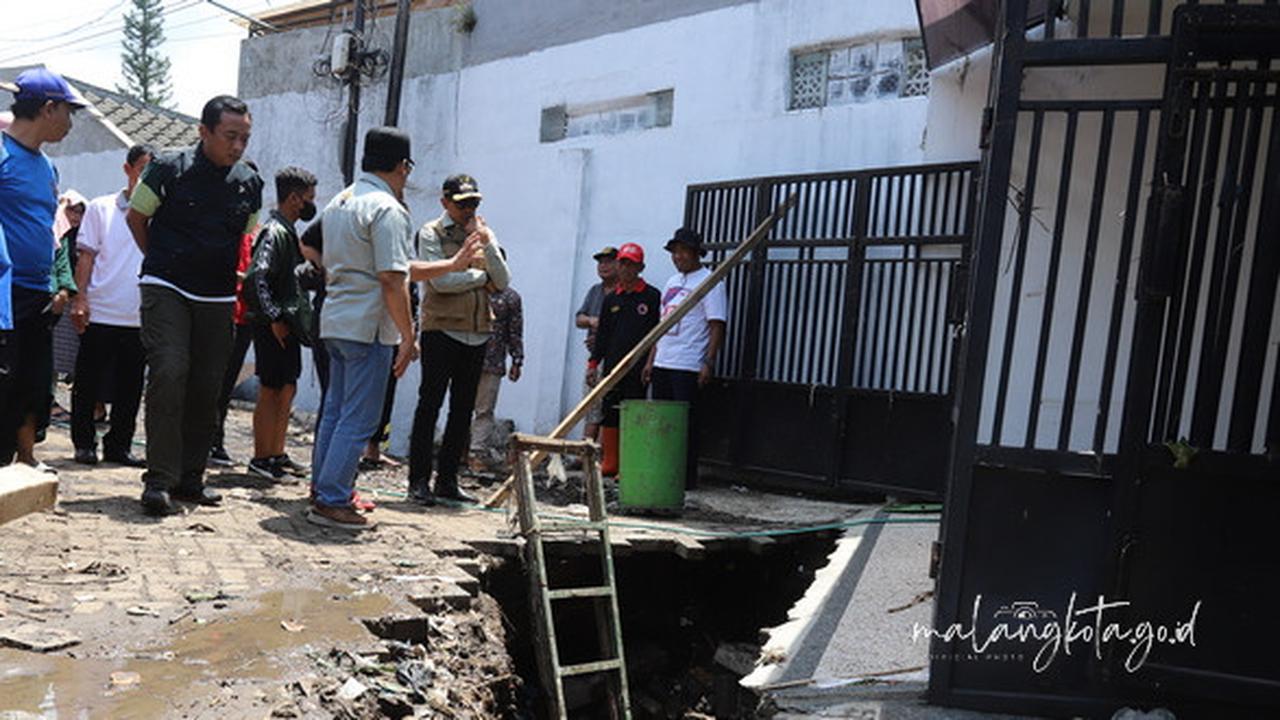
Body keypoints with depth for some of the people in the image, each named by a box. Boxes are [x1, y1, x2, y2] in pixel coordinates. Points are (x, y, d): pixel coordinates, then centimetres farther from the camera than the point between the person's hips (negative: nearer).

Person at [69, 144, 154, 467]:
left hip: (140, 317, 2)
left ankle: (118, 446, 20)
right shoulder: (101, 208, 3)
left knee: (130, 387, 8)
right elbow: (86, 257, 3)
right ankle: (84, 443, 18)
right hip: (101, 313, -2)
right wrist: (81, 299, -5)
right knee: (88, 382, 5)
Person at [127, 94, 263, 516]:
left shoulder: (249, 183, 8)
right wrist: (163, 263, 9)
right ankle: (160, 478, -9)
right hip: (166, 290, -4)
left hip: (217, 299, 4)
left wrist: (235, 275, 9)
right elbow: (136, 217, 9)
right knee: (169, 372, -16)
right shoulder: (170, 169, -3)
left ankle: (190, 477, 16)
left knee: (207, 387, 5)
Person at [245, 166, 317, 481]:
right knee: (270, 391, -2)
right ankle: (261, 458, 8)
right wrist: (274, 319, -24)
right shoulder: (274, 233, -15)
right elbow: (257, 278, -24)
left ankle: (277, 454, 24)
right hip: (274, 326, -10)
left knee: (287, 389, 14)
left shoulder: (288, 231, 15)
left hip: (289, 323, 10)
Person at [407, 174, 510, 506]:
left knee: (464, 410, 8)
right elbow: (441, 281, -13)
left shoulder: (483, 232, 15)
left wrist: (487, 243, -8)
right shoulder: (431, 233, 1)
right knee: (429, 405, -2)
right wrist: (481, 276, -2)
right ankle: (419, 480, 6)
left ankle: (447, 480, 17)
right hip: (441, 330, -5)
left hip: (477, 333, 5)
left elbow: (503, 282, 4)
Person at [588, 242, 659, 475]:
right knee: (609, 414, 7)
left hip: (638, 368, -5)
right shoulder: (611, 299, 14)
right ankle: (610, 463, 16)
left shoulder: (652, 296, -1)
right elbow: (603, 334, 17)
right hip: (612, 367, 5)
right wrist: (593, 362, 11)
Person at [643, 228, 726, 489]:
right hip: (662, 363, 8)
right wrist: (651, 360, 17)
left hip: (688, 366, -8)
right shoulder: (672, 282, 18)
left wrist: (708, 362, -20)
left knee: (686, 421, -4)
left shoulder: (710, 281, -6)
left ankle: (687, 477, 4)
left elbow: (717, 326, -12)